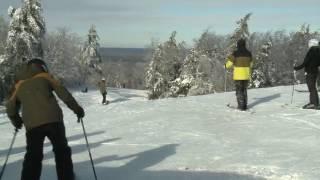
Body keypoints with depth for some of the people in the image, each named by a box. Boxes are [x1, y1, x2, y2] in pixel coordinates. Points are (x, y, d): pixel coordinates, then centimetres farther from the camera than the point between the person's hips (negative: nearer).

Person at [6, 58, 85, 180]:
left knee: (33, 157, 12)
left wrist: (16, 121, 37)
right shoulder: (45, 77, 12)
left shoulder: (20, 85, 21)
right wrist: (76, 108, 5)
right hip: (53, 119, -2)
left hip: (32, 125, 2)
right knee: (61, 150, 13)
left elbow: (10, 107, 20)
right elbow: (63, 92, 2)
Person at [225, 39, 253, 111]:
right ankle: (245, 105, 17)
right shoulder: (248, 53, 4)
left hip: (238, 75, -4)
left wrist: (228, 59, 14)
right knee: (244, 90, 17)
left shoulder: (235, 53, -11)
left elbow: (229, 65, -8)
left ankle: (241, 106, 2)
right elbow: (250, 64, 15)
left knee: (239, 91, 4)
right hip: (246, 75, 5)